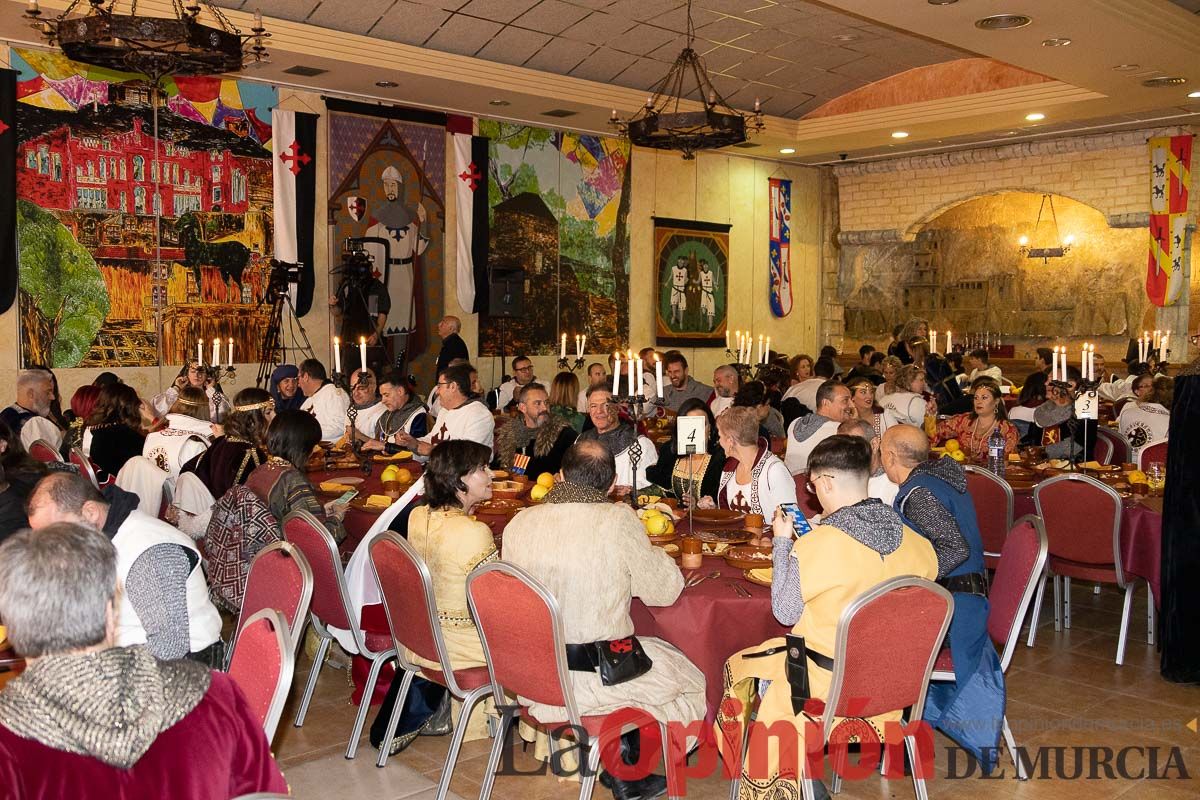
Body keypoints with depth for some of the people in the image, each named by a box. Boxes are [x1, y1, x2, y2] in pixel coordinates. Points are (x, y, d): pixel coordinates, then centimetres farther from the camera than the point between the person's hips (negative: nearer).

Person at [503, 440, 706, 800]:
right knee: (687, 676, 19)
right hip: (596, 676, -6)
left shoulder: (519, 522, -2)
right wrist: (652, 553, 12)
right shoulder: (619, 520, -17)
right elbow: (664, 590, -7)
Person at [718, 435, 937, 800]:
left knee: (739, 668, 20)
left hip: (829, 680, -6)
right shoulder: (911, 539, -8)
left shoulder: (819, 544, -24)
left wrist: (782, 542, -3)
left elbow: (785, 611, -13)